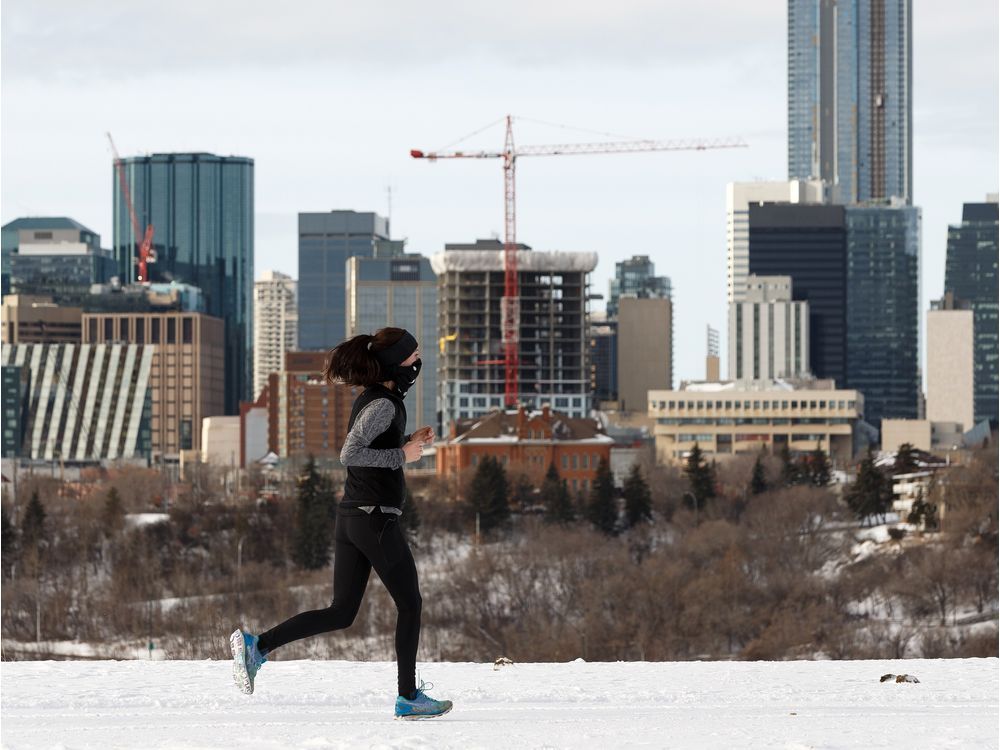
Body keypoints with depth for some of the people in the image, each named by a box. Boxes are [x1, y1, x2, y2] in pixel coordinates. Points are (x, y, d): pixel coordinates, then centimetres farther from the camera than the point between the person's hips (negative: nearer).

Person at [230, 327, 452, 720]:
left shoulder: (369, 400, 14)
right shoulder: (384, 405, -15)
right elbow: (349, 454, -24)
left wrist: (410, 442, 14)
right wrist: (402, 455, -17)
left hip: (350, 517, 9)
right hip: (377, 519, -9)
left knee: (341, 613, 8)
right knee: (409, 605, 6)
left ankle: (256, 644, -3)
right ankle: (408, 697, 13)